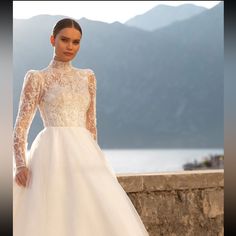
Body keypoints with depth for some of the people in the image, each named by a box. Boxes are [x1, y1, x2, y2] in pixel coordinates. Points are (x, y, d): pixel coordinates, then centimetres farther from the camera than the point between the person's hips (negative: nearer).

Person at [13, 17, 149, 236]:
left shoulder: (88, 77, 16)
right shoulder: (37, 78, 3)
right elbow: (21, 126, -2)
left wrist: (94, 157, 11)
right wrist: (20, 165, -14)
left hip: (84, 153, 4)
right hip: (53, 154, -4)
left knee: (104, 214, -6)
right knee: (51, 218, -8)